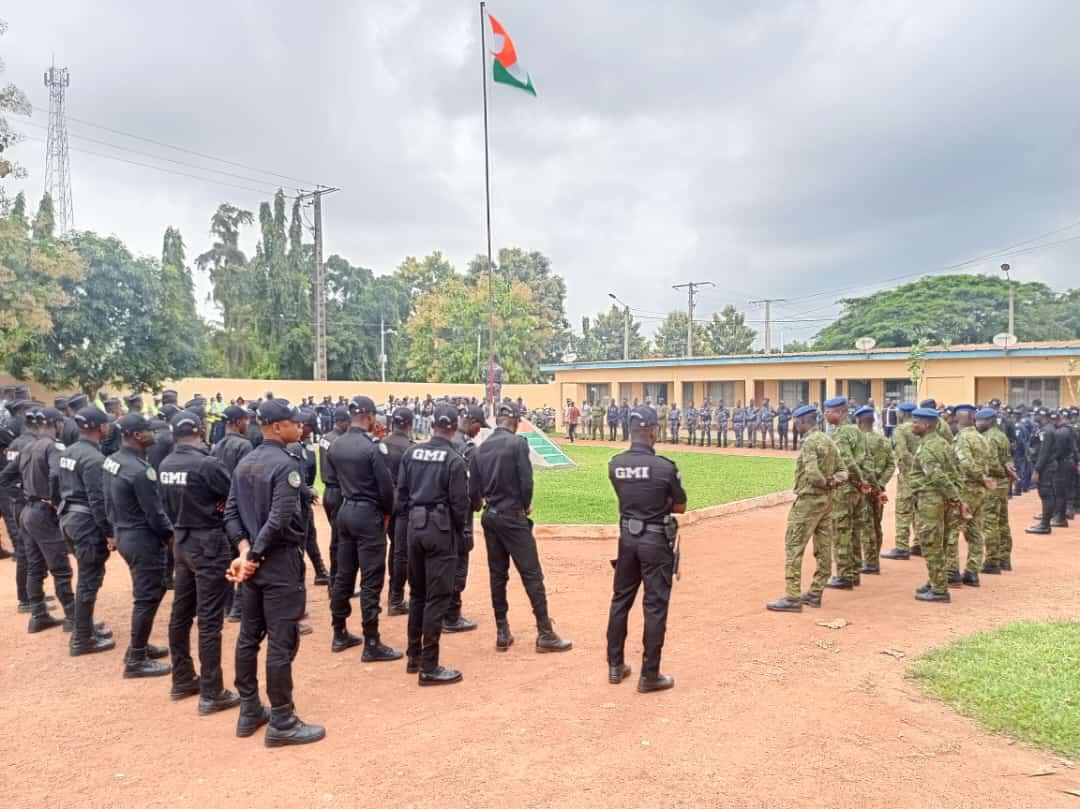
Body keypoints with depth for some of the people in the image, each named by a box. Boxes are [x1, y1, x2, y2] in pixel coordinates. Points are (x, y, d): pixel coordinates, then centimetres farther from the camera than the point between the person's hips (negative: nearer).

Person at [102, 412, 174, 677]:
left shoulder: (111, 461, 3)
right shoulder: (140, 470, -25)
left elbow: (109, 502, 11)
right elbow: (154, 512, -20)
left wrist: (117, 527, 18)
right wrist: (169, 534, -4)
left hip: (124, 535, 10)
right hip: (143, 539, -10)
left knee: (152, 590, 22)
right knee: (147, 598, 2)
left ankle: (139, 645, 33)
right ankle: (136, 660, 11)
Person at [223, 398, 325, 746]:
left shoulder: (244, 463, 8)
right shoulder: (286, 464, -17)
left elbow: (231, 513, 6)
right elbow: (279, 520, -24)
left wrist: (245, 551, -3)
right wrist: (253, 555, -13)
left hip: (255, 560, 9)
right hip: (280, 561, -9)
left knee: (249, 636, 16)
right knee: (282, 643, 0)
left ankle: (249, 711, 28)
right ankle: (282, 723, 9)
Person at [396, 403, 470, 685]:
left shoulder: (412, 453, 3)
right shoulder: (454, 459, -12)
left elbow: (401, 491, 7)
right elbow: (459, 502, -11)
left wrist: (410, 519, 17)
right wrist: (459, 531, 5)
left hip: (415, 525, 6)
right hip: (440, 527, -6)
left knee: (417, 593, 18)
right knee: (437, 597, 1)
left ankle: (414, 657, 28)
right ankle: (428, 668, 5)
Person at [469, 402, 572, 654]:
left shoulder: (480, 448, 4)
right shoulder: (517, 443, -11)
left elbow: (473, 490, 3)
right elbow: (526, 481, -15)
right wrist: (526, 506, 3)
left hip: (490, 517, 6)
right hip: (512, 517, -6)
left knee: (497, 574, 13)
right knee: (531, 573, -1)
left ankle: (502, 633, 19)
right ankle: (545, 634, 2)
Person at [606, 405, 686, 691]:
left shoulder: (614, 465, -4)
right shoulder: (664, 467, -19)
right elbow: (680, 507, -6)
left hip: (627, 537, 5)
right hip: (656, 541, -5)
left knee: (620, 600, 18)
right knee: (655, 607, 5)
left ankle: (615, 666, 28)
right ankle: (649, 675, 12)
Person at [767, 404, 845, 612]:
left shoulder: (810, 442, -17)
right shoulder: (828, 440, 12)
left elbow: (812, 474, -27)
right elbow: (842, 470, 12)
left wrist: (825, 484, -8)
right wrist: (834, 482, -6)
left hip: (809, 500, -9)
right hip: (826, 500, 9)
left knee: (794, 547, -5)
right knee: (823, 548, 11)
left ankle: (792, 597, -5)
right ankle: (815, 593, 20)